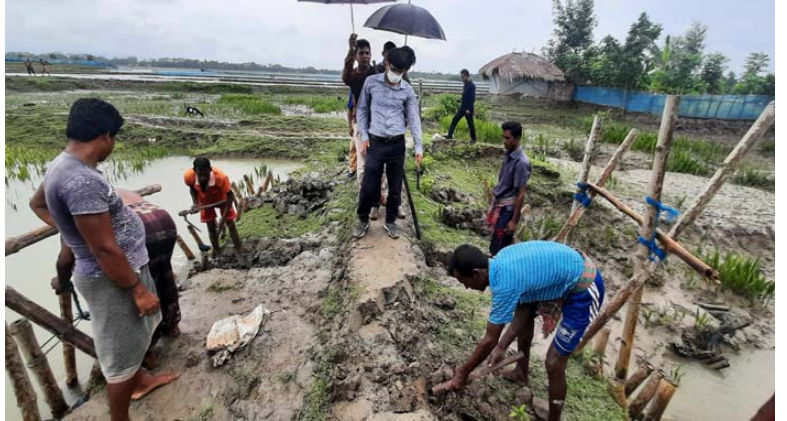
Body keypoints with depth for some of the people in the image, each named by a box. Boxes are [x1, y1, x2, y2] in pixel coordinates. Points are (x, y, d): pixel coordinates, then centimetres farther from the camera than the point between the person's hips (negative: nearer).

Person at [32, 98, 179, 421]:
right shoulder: (81, 181, -30)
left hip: (121, 267, 10)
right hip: (111, 278, -10)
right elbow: (105, 249, -28)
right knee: (120, 352, 9)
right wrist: (138, 289, -19)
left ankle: (140, 381, 51)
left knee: (133, 335, 29)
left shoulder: (62, 165, 3)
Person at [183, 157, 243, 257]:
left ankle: (239, 252, 12)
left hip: (221, 199, -2)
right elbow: (192, 188, -9)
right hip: (205, 200, 2)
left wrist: (223, 217, -32)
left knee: (231, 224, 0)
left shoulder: (220, 177, -44)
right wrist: (195, 203, -23)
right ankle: (216, 253, 24)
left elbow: (230, 196, -29)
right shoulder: (189, 176, -35)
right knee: (211, 227, 8)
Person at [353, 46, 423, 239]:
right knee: (368, 185, 0)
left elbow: (414, 118, 3)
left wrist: (418, 146, -4)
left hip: (397, 144, 1)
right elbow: (362, 110, 6)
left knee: (395, 186, 7)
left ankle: (390, 221, 25)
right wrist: (363, 136, -1)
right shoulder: (371, 82, -1)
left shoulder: (407, 90, 1)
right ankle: (363, 220, 21)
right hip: (375, 143, -1)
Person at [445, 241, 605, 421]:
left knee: (554, 362, -2)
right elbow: (523, 308, 5)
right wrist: (502, 346, 5)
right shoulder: (501, 261, -4)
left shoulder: (505, 284, -29)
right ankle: (521, 373, 40)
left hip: (584, 288, -9)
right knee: (523, 313, 20)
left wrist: (463, 372, -4)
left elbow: (490, 340, -18)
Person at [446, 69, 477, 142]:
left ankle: (473, 139, 12)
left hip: (468, 109, -8)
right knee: (455, 119, 7)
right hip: (462, 107, 8)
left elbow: (472, 98, -20)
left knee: (470, 123, 1)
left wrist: (469, 109, -23)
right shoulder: (466, 85, 11)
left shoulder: (472, 86, -15)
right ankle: (450, 135, 12)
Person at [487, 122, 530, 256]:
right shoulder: (508, 155, 5)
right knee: (505, 246, 18)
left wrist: (514, 220, -17)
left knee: (496, 249, -1)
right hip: (499, 205, 8)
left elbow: (521, 194, -19)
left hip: (508, 209, -8)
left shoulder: (521, 162, -21)